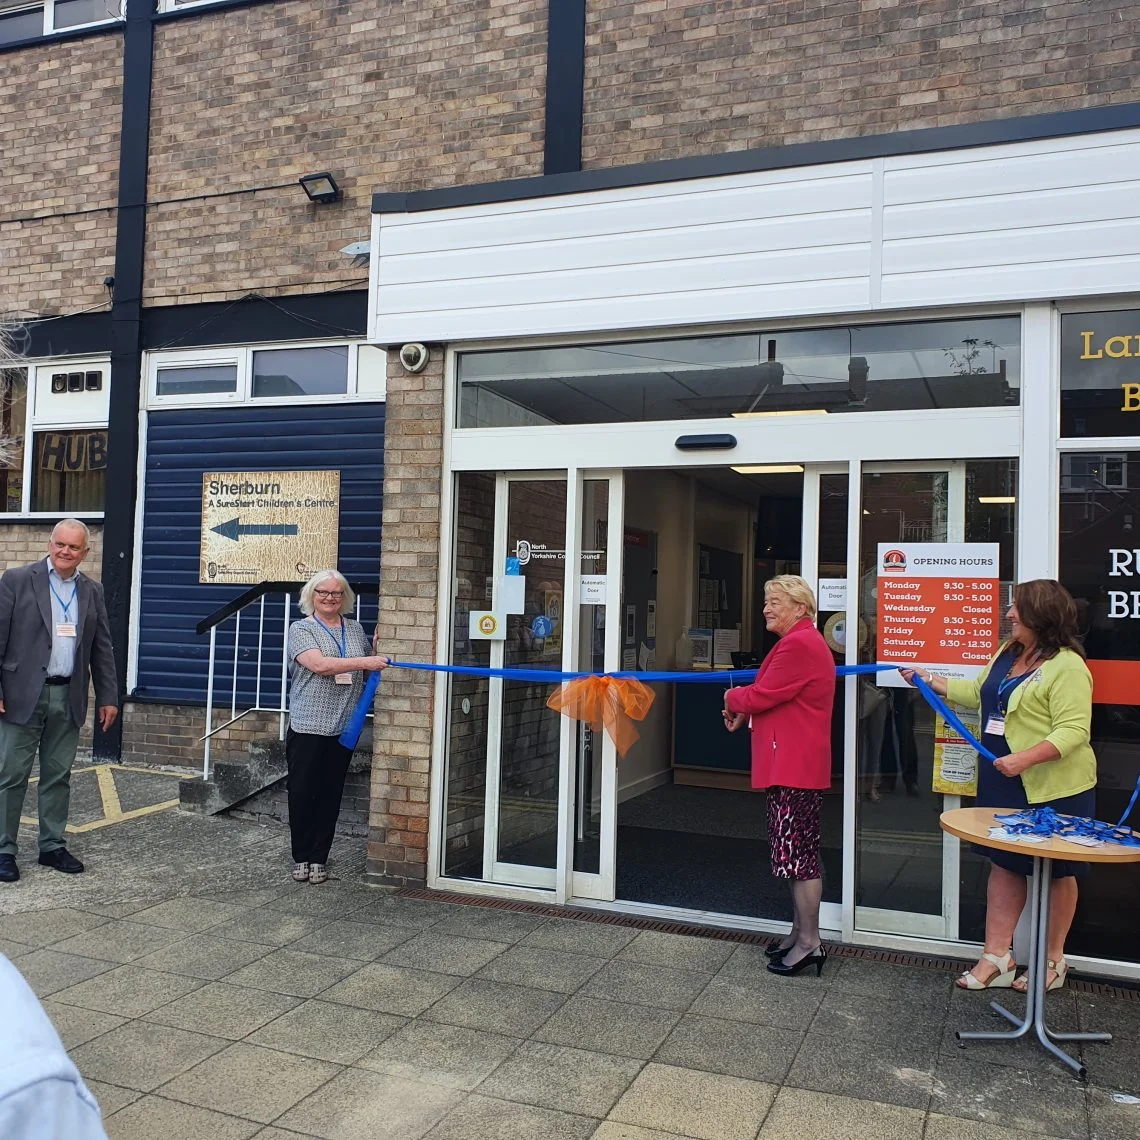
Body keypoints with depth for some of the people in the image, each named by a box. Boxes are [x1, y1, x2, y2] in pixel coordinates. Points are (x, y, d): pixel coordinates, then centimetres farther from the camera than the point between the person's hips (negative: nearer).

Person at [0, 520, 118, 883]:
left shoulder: (92, 591, 10)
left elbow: (102, 648, 12)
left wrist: (108, 697, 8)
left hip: (68, 699, 4)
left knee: (58, 776, 10)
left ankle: (52, 846, 20)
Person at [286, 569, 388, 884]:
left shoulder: (355, 629, 13)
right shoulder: (301, 629, -2)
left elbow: (370, 668, 22)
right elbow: (319, 664, -19)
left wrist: (377, 648, 3)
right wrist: (363, 661, -25)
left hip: (343, 726, 4)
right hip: (307, 726, -4)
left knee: (330, 795, 8)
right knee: (302, 793, 2)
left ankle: (319, 858, 17)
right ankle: (301, 857, 17)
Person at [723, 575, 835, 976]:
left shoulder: (799, 644, -17)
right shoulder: (804, 641, 19)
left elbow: (762, 695, -19)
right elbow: (777, 696, 21)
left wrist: (732, 699, 2)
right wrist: (744, 713, 5)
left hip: (795, 765, -11)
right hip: (793, 763, 11)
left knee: (797, 852, -5)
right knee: (798, 851, 16)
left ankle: (809, 942, 2)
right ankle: (800, 932, 25)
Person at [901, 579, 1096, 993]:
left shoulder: (1067, 667, -19)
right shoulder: (1007, 653, 8)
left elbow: (1073, 731, -25)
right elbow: (978, 694, 20)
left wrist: (1025, 758, -34)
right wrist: (931, 681, 18)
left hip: (1054, 788, -8)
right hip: (1005, 785, 9)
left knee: (1057, 873, 9)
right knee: (1004, 865, 12)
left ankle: (1053, 962, 25)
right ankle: (997, 958, 20)